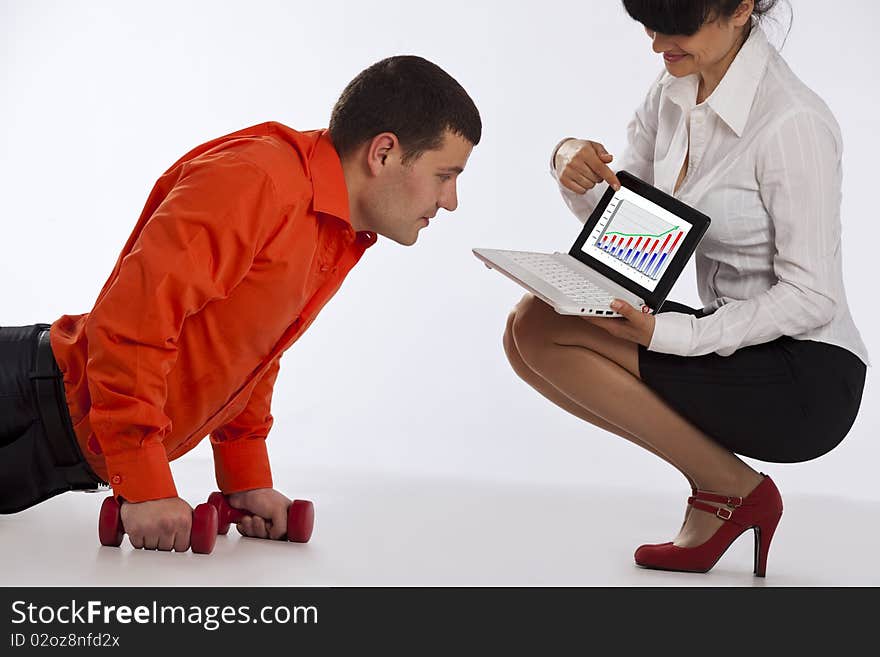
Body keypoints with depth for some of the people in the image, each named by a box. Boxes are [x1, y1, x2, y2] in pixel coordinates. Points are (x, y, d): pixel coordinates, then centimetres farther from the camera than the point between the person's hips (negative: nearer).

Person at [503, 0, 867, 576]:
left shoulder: (794, 124, -21)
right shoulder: (675, 92, 4)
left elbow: (812, 299, -20)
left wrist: (667, 333, -27)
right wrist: (574, 164, -9)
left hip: (808, 378, -9)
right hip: (735, 342, 9)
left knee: (543, 328, -17)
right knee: (526, 331, -1)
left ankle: (733, 488, -4)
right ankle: (715, 476, 5)